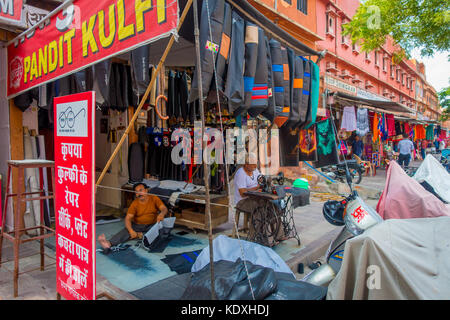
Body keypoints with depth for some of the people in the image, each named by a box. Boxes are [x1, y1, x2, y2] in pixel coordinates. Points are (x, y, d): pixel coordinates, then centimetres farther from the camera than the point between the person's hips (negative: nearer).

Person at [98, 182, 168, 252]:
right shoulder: (134, 203, -4)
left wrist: (162, 214, -39)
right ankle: (109, 243, -47)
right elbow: (128, 219, -12)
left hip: (152, 226, 0)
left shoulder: (154, 199, -3)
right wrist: (131, 230, -32)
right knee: (126, 231, -28)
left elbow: (164, 209, -12)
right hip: (137, 226, 1)